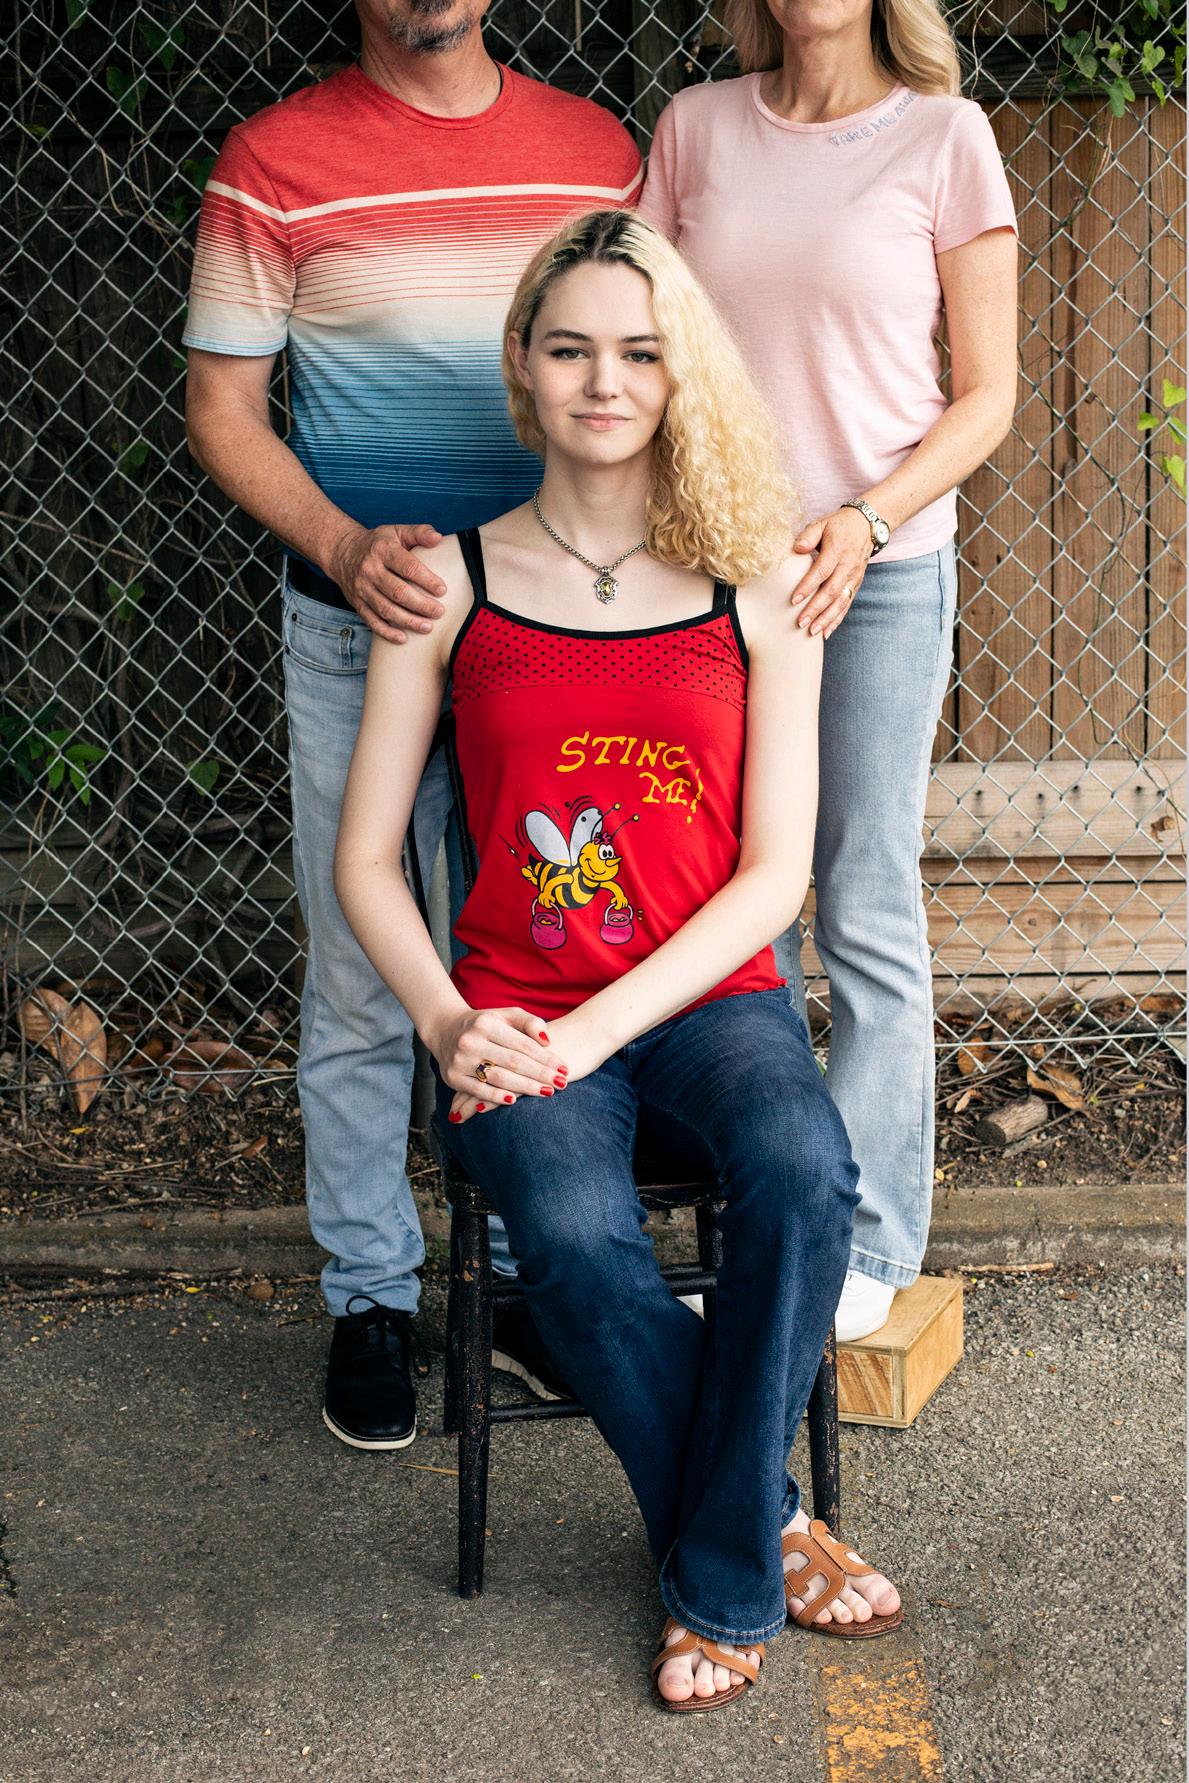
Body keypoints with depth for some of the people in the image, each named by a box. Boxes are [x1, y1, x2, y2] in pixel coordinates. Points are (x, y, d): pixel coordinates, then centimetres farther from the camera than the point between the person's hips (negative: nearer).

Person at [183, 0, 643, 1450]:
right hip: (364, 629, -3)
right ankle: (370, 1298, 20)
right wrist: (342, 547, -18)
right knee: (363, 987, 5)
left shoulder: (595, 148, 7)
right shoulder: (279, 162, -3)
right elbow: (220, 408, -2)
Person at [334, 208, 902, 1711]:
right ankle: (774, 1532, -5)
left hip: (709, 995, 0)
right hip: (514, 1009, 0)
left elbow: (773, 874, -1)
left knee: (802, 1171, -33)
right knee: (576, 1239, -32)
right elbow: (364, 860, 6)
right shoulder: (450, 583, 5)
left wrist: (597, 1029, -13)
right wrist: (448, 1023, -12)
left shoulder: (756, 589, 4)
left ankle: (718, 1578, -11)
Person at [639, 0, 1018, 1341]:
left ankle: (868, 1243, 13)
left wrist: (867, 521, -15)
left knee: (868, 915, 1)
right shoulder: (697, 127, 7)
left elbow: (987, 394, 0)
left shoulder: (942, 136, -1)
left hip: (881, 574, -3)